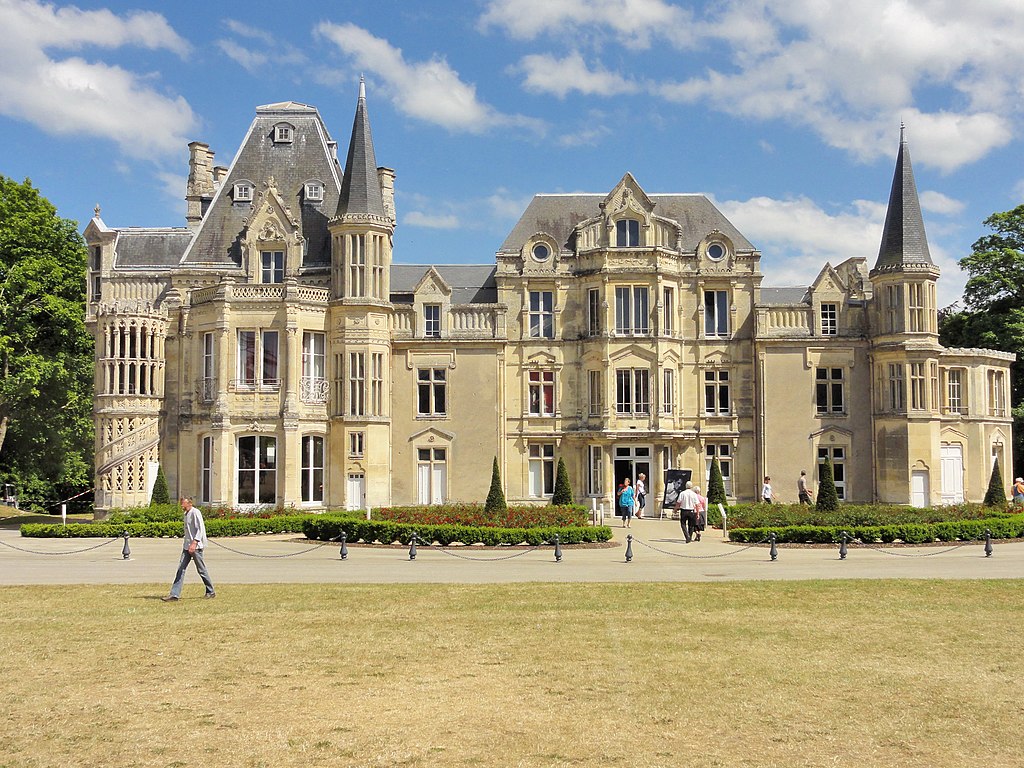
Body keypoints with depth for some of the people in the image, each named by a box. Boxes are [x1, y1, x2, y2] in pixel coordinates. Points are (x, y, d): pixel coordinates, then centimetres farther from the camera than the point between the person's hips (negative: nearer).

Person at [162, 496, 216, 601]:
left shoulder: (195, 513, -12)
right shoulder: (186, 514, 15)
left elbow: (200, 529, -19)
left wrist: (194, 542, -28)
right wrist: (186, 543, 20)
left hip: (196, 546, -8)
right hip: (187, 546, 8)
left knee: (201, 570, 1)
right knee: (181, 569, 0)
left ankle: (211, 592, 15)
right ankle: (174, 594, -3)